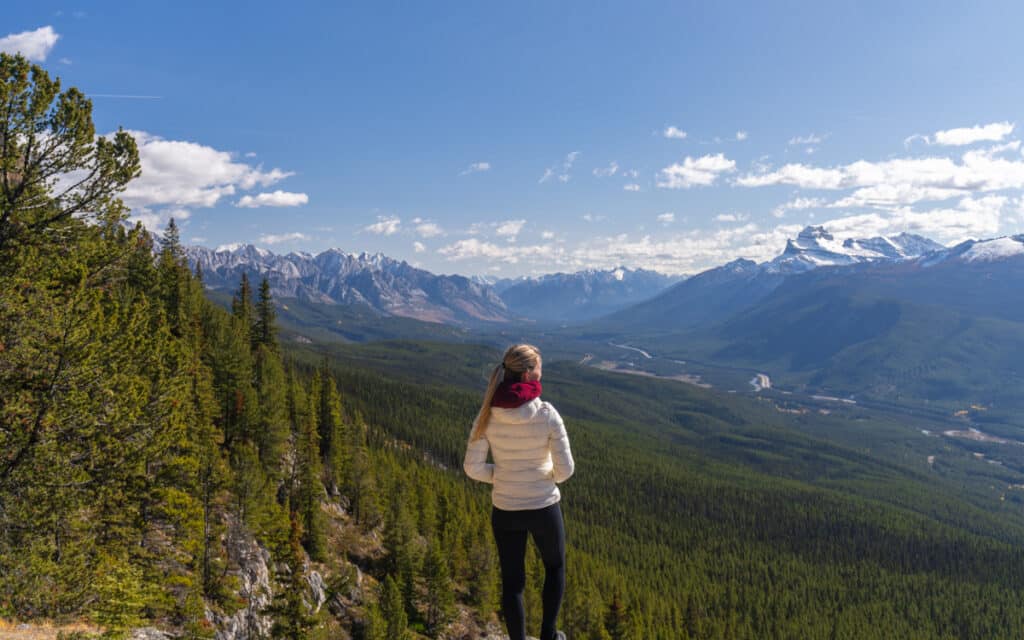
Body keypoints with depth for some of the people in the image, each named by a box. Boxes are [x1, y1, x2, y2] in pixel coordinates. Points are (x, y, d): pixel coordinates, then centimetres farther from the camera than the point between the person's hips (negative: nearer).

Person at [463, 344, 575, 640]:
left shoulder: (488, 415, -12)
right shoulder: (547, 414, -20)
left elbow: (473, 467, -9)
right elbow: (565, 468, -16)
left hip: (505, 511, 2)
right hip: (543, 508, -2)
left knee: (512, 582, 18)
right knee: (555, 567, 28)